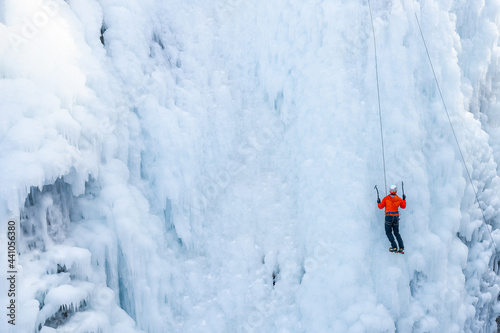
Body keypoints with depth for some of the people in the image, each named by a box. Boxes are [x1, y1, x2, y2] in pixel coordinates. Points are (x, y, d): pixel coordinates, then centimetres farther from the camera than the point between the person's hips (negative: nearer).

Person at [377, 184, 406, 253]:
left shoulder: (386, 198, -9)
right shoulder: (399, 199, 1)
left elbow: (381, 206, -2)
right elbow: (403, 206, 17)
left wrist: (379, 202, 17)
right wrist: (404, 200, 30)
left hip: (388, 217, -4)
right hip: (396, 217, 4)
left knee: (388, 232, 8)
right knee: (396, 233, 14)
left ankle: (394, 247, -4)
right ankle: (401, 248, 6)